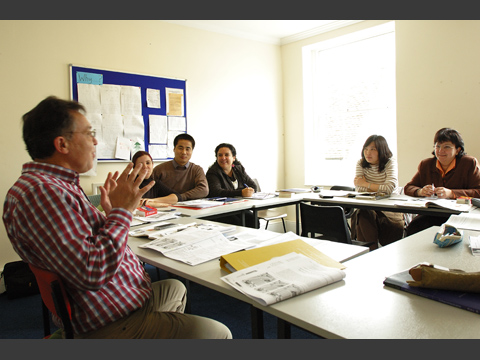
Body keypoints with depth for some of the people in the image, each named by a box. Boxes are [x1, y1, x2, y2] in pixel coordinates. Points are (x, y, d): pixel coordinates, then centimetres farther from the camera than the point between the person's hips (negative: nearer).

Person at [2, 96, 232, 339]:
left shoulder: (57, 184, 10)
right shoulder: (40, 192, -25)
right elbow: (93, 271, -31)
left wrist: (109, 213, 6)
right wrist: (121, 210, -22)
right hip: (110, 325, -11)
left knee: (175, 288, 34)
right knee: (217, 333, -6)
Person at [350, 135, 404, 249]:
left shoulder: (390, 162, -6)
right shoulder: (361, 163, 4)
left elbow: (390, 188, -21)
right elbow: (359, 188, -8)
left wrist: (366, 184, -12)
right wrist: (380, 188, -15)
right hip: (367, 208, 2)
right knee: (362, 214, -30)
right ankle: (371, 250, -19)